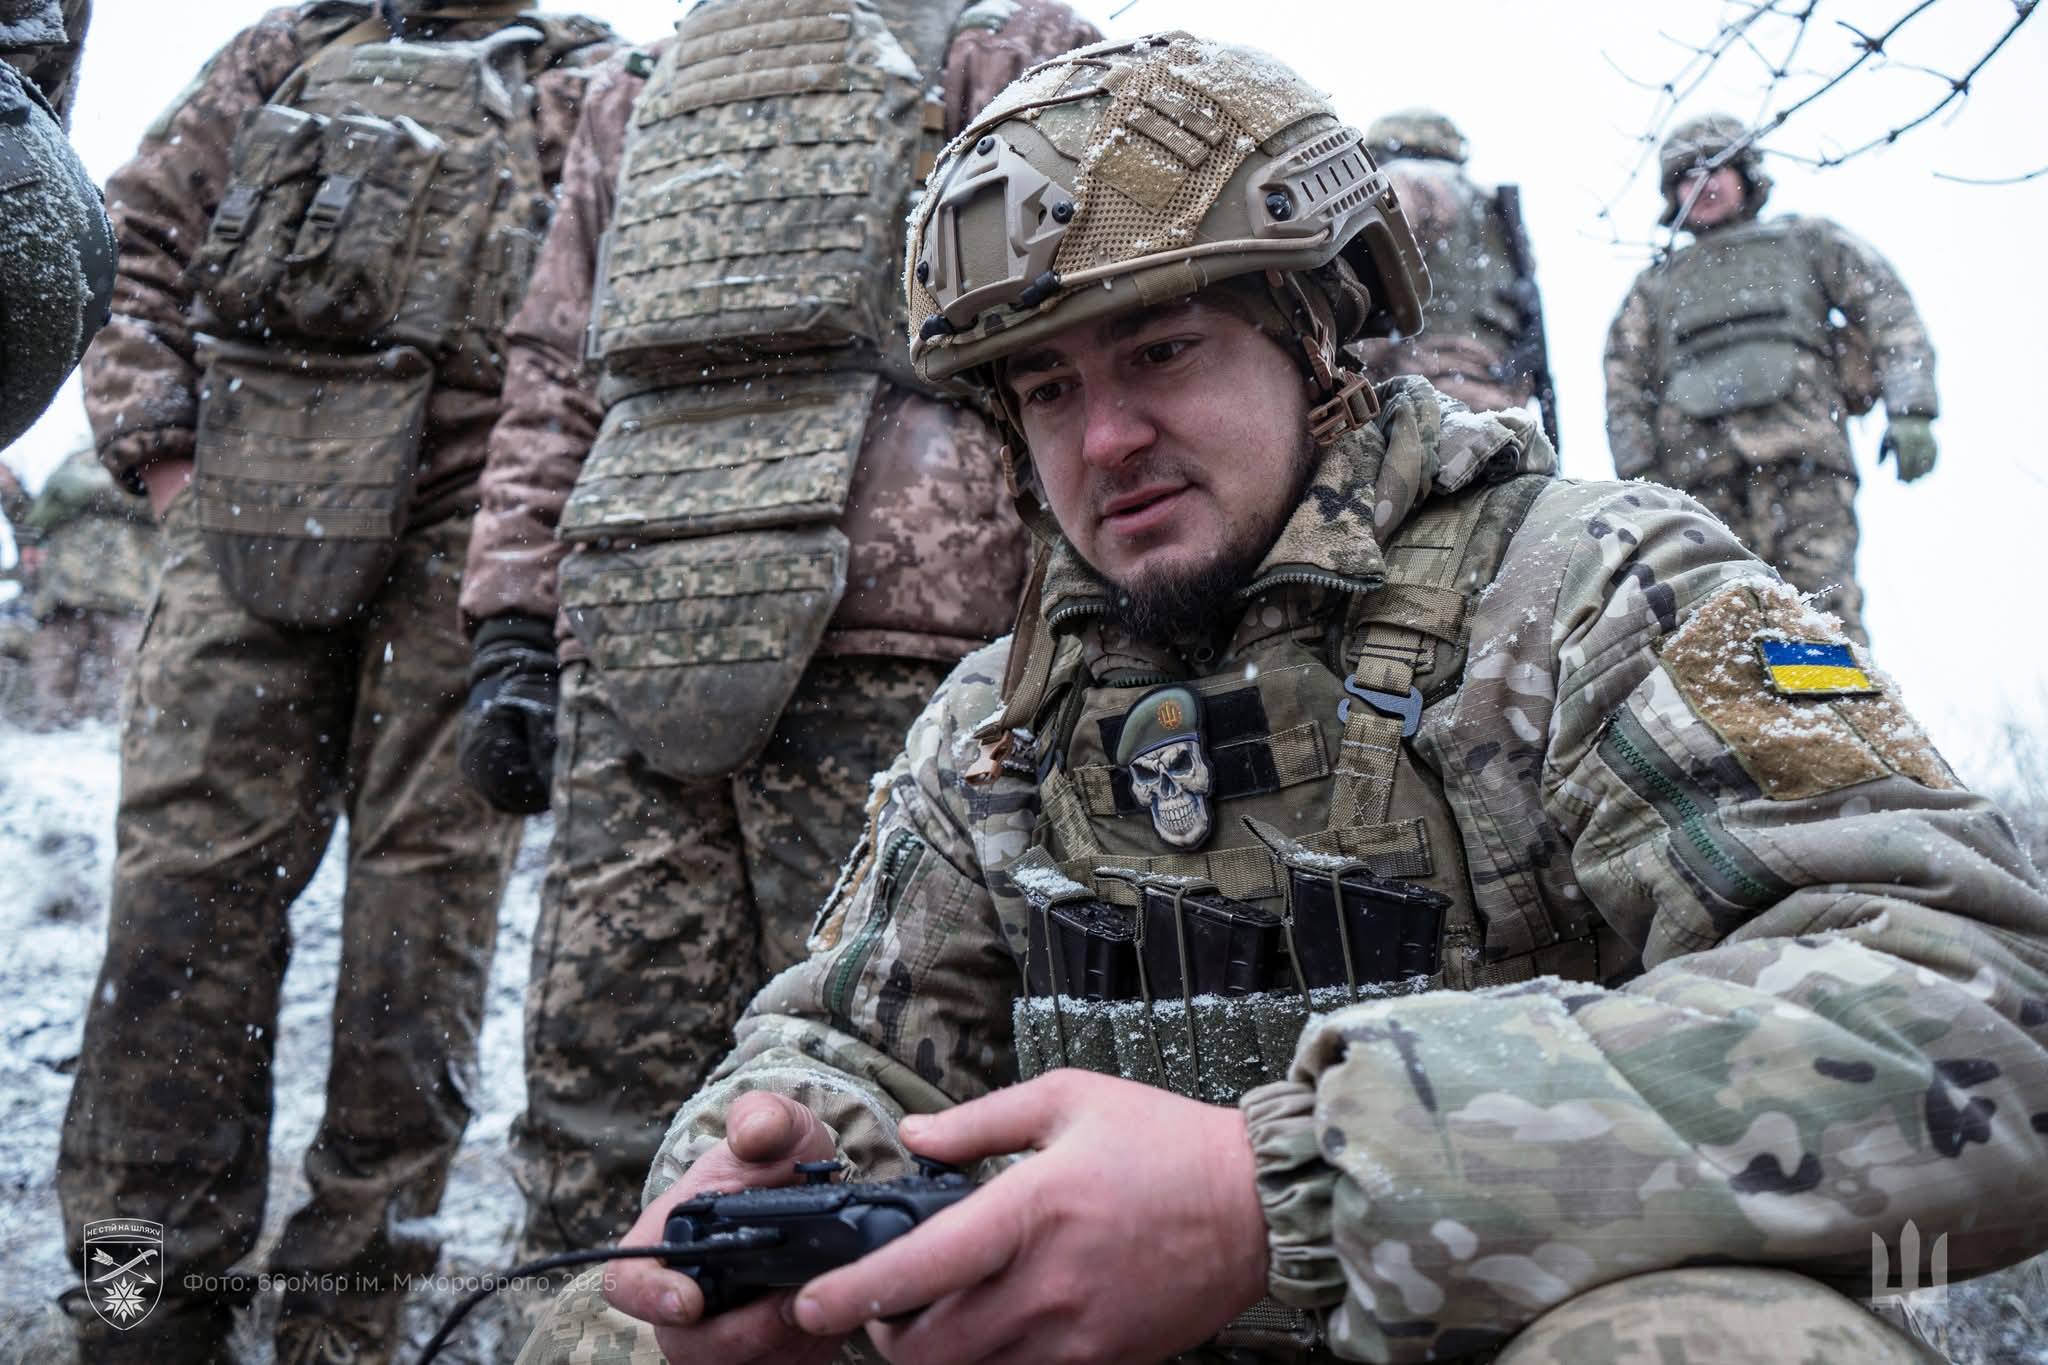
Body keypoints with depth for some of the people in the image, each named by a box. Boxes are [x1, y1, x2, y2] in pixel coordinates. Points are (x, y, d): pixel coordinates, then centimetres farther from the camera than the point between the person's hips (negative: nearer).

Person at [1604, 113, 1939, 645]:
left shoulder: (1806, 242, 28)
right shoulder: (1655, 284, 32)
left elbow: (1891, 316, 15)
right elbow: (1624, 388, 18)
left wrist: (1909, 411, -1)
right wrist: (1639, 478, 2)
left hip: (1798, 448, -2)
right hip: (1695, 469, 2)